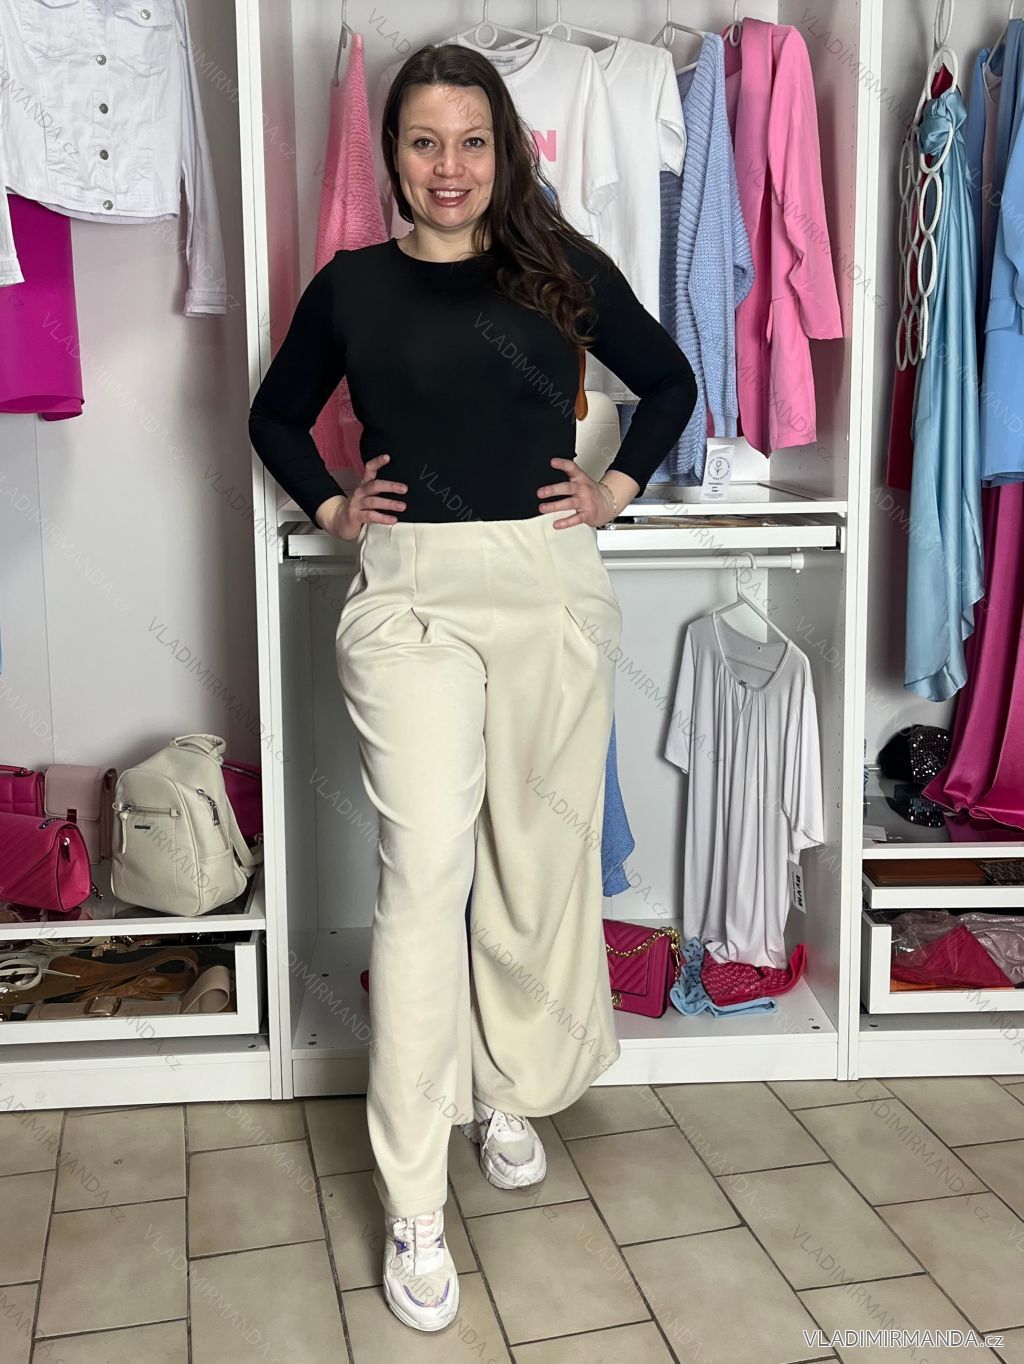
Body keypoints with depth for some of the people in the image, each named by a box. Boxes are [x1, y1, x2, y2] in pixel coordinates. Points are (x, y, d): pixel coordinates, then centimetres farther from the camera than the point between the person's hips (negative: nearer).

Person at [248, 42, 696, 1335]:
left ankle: (511, 1091, 34)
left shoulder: (563, 267, 6)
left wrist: (617, 488, 7)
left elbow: (669, 380, 18)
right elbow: (275, 415, 21)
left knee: (537, 858, 9)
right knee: (426, 869, -9)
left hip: (551, 589, 2)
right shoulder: (352, 285, 7)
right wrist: (329, 505, 7)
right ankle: (414, 1208, 0)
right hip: (411, 594, -1)